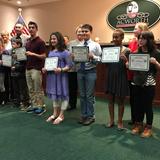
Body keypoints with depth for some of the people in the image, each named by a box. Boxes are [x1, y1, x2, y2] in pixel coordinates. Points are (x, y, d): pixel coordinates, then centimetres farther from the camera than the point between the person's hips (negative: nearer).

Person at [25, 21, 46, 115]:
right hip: (28, 68, 8)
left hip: (36, 68, -7)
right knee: (31, 89, 12)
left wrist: (33, 54, -23)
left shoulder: (40, 42, -9)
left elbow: (43, 56, -12)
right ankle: (34, 105, 23)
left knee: (38, 89, -1)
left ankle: (41, 106, 10)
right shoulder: (28, 42, 14)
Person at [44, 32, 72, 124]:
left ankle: (61, 115, 14)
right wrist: (45, 69, 2)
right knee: (54, 94, 15)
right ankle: (55, 113, 29)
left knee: (62, 94, 1)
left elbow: (69, 65, -11)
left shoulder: (64, 52, -9)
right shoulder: (51, 52, 12)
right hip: (52, 76, 7)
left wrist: (61, 70, -25)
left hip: (61, 76, -7)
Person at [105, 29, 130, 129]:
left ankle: (120, 121, 23)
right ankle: (111, 120, 27)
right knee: (111, 99, 12)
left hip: (121, 77, -4)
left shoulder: (126, 51, -7)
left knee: (120, 100, 8)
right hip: (110, 76, 4)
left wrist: (125, 59, -27)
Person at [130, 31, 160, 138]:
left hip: (149, 84, -4)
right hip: (136, 83, 4)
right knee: (137, 104, 10)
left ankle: (148, 127, 21)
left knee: (147, 106, 4)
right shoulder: (136, 52, 7)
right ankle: (138, 124, 28)